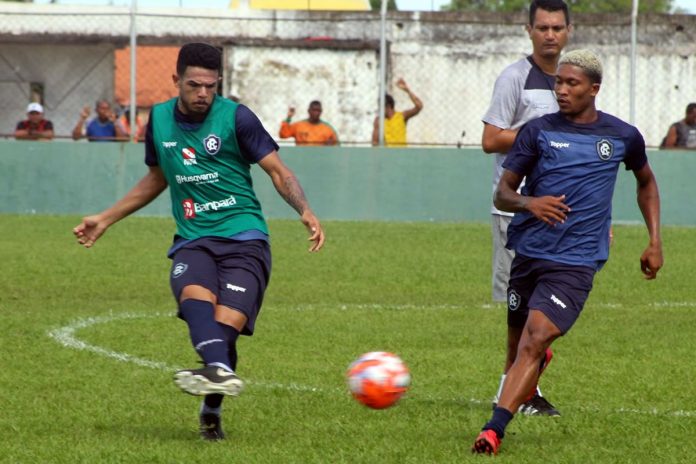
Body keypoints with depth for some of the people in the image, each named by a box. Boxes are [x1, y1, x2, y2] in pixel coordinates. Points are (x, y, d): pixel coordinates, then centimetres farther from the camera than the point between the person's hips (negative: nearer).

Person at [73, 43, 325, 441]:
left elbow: (278, 171, -1)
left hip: (244, 236, -2)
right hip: (193, 240, 3)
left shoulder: (235, 117, -2)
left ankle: (212, 410, -6)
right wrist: (105, 219, 33)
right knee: (194, 294, -32)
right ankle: (220, 370, -57)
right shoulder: (160, 120, 12)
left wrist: (305, 211, -19)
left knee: (226, 322, -22)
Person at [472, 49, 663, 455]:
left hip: (576, 262, -2)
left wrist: (655, 242, 19)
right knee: (523, 342, 12)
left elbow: (646, 182, 25)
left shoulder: (623, 136, 5)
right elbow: (502, 193, 2)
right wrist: (528, 202, -22)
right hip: (528, 253, 3)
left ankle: (493, 432, -26)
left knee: (535, 341, -19)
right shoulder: (538, 131, 3)